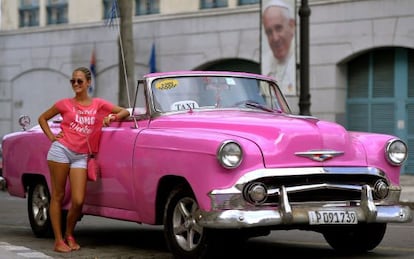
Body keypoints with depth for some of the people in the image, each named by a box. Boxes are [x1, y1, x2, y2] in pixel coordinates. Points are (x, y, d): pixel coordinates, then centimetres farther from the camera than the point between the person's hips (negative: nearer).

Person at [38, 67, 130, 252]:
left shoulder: (98, 104, 10)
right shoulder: (65, 103, 6)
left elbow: (125, 112, 11)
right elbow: (42, 118, 17)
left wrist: (112, 117, -8)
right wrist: (51, 137, 4)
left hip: (81, 156, 2)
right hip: (61, 150, -1)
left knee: (78, 201, -7)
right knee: (57, 196, -1)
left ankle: (69, 235, 17)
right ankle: (58, 240, 4)